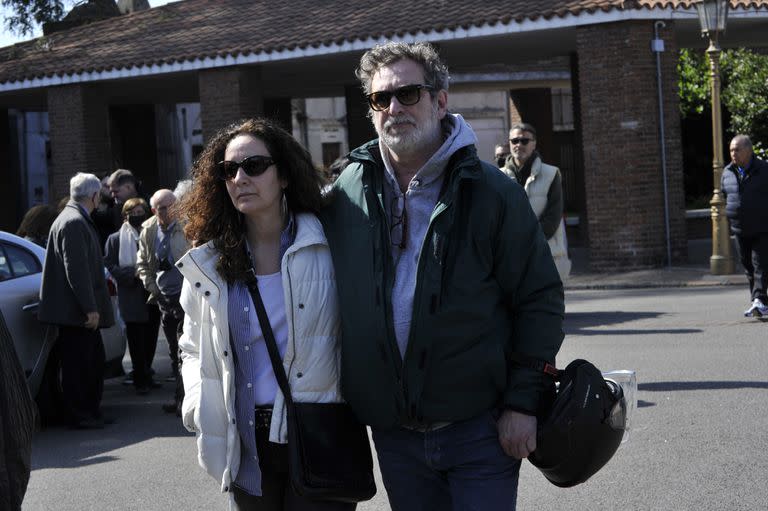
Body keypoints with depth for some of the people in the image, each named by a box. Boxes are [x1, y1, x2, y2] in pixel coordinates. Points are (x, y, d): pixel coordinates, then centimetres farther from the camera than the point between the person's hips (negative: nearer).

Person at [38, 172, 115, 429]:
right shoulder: (74, 222, -17)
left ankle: (90, 412, 23)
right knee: (77, 363, -3)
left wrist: (93, 306, 24)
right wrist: (90, 308, -22)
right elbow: (76, 270, -22)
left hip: (81, 311, 11)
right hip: (75, 311, -11)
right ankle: (80, 416, 4)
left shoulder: (78, 220, 17)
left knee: (94, 360, 15)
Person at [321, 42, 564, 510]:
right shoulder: (347, 194, 3)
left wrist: (524, 402, -10)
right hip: (393, 433, 4)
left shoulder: (492, 192, -6)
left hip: (480, 430, -3)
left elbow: (540, 300, -5)